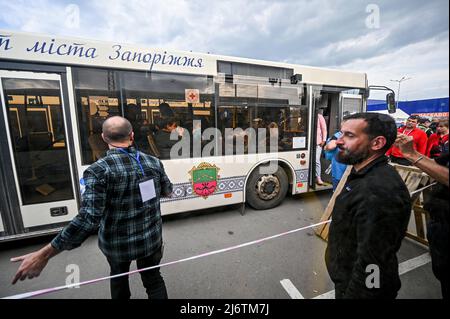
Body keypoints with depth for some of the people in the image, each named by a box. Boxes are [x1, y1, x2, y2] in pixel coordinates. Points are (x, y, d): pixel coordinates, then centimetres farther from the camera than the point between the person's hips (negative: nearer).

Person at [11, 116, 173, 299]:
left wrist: (43, 255, -20)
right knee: (154, 280, 23)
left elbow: (88, 219, -29)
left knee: (118, 278, 31)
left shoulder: (98, 171, -23)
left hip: (117, 244, -1)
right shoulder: (153, 162, -11)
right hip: (151, 240, 2)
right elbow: (167, 192, 5)